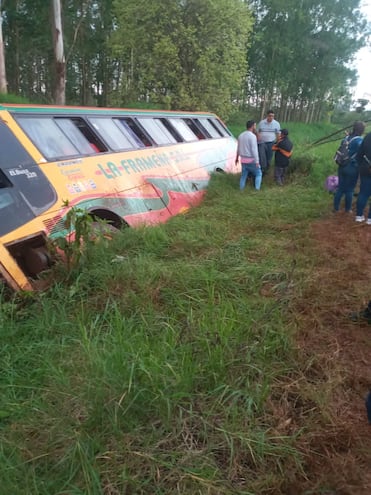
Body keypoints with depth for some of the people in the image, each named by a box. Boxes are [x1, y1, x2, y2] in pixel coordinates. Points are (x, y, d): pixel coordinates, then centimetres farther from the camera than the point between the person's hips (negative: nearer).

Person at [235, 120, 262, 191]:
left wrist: (237, 158, 28)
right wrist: (257, 162, -19)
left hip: (243, 160, 6)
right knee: (258, 174, 8)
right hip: (251, 160, -6)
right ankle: (257, 189, 0)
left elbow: (238, 148, 17)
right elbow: (254, 150, -20)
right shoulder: (252, 136, -15)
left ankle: (241, 190, 13)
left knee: (243, 176, 14)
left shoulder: (241, 135, 8)